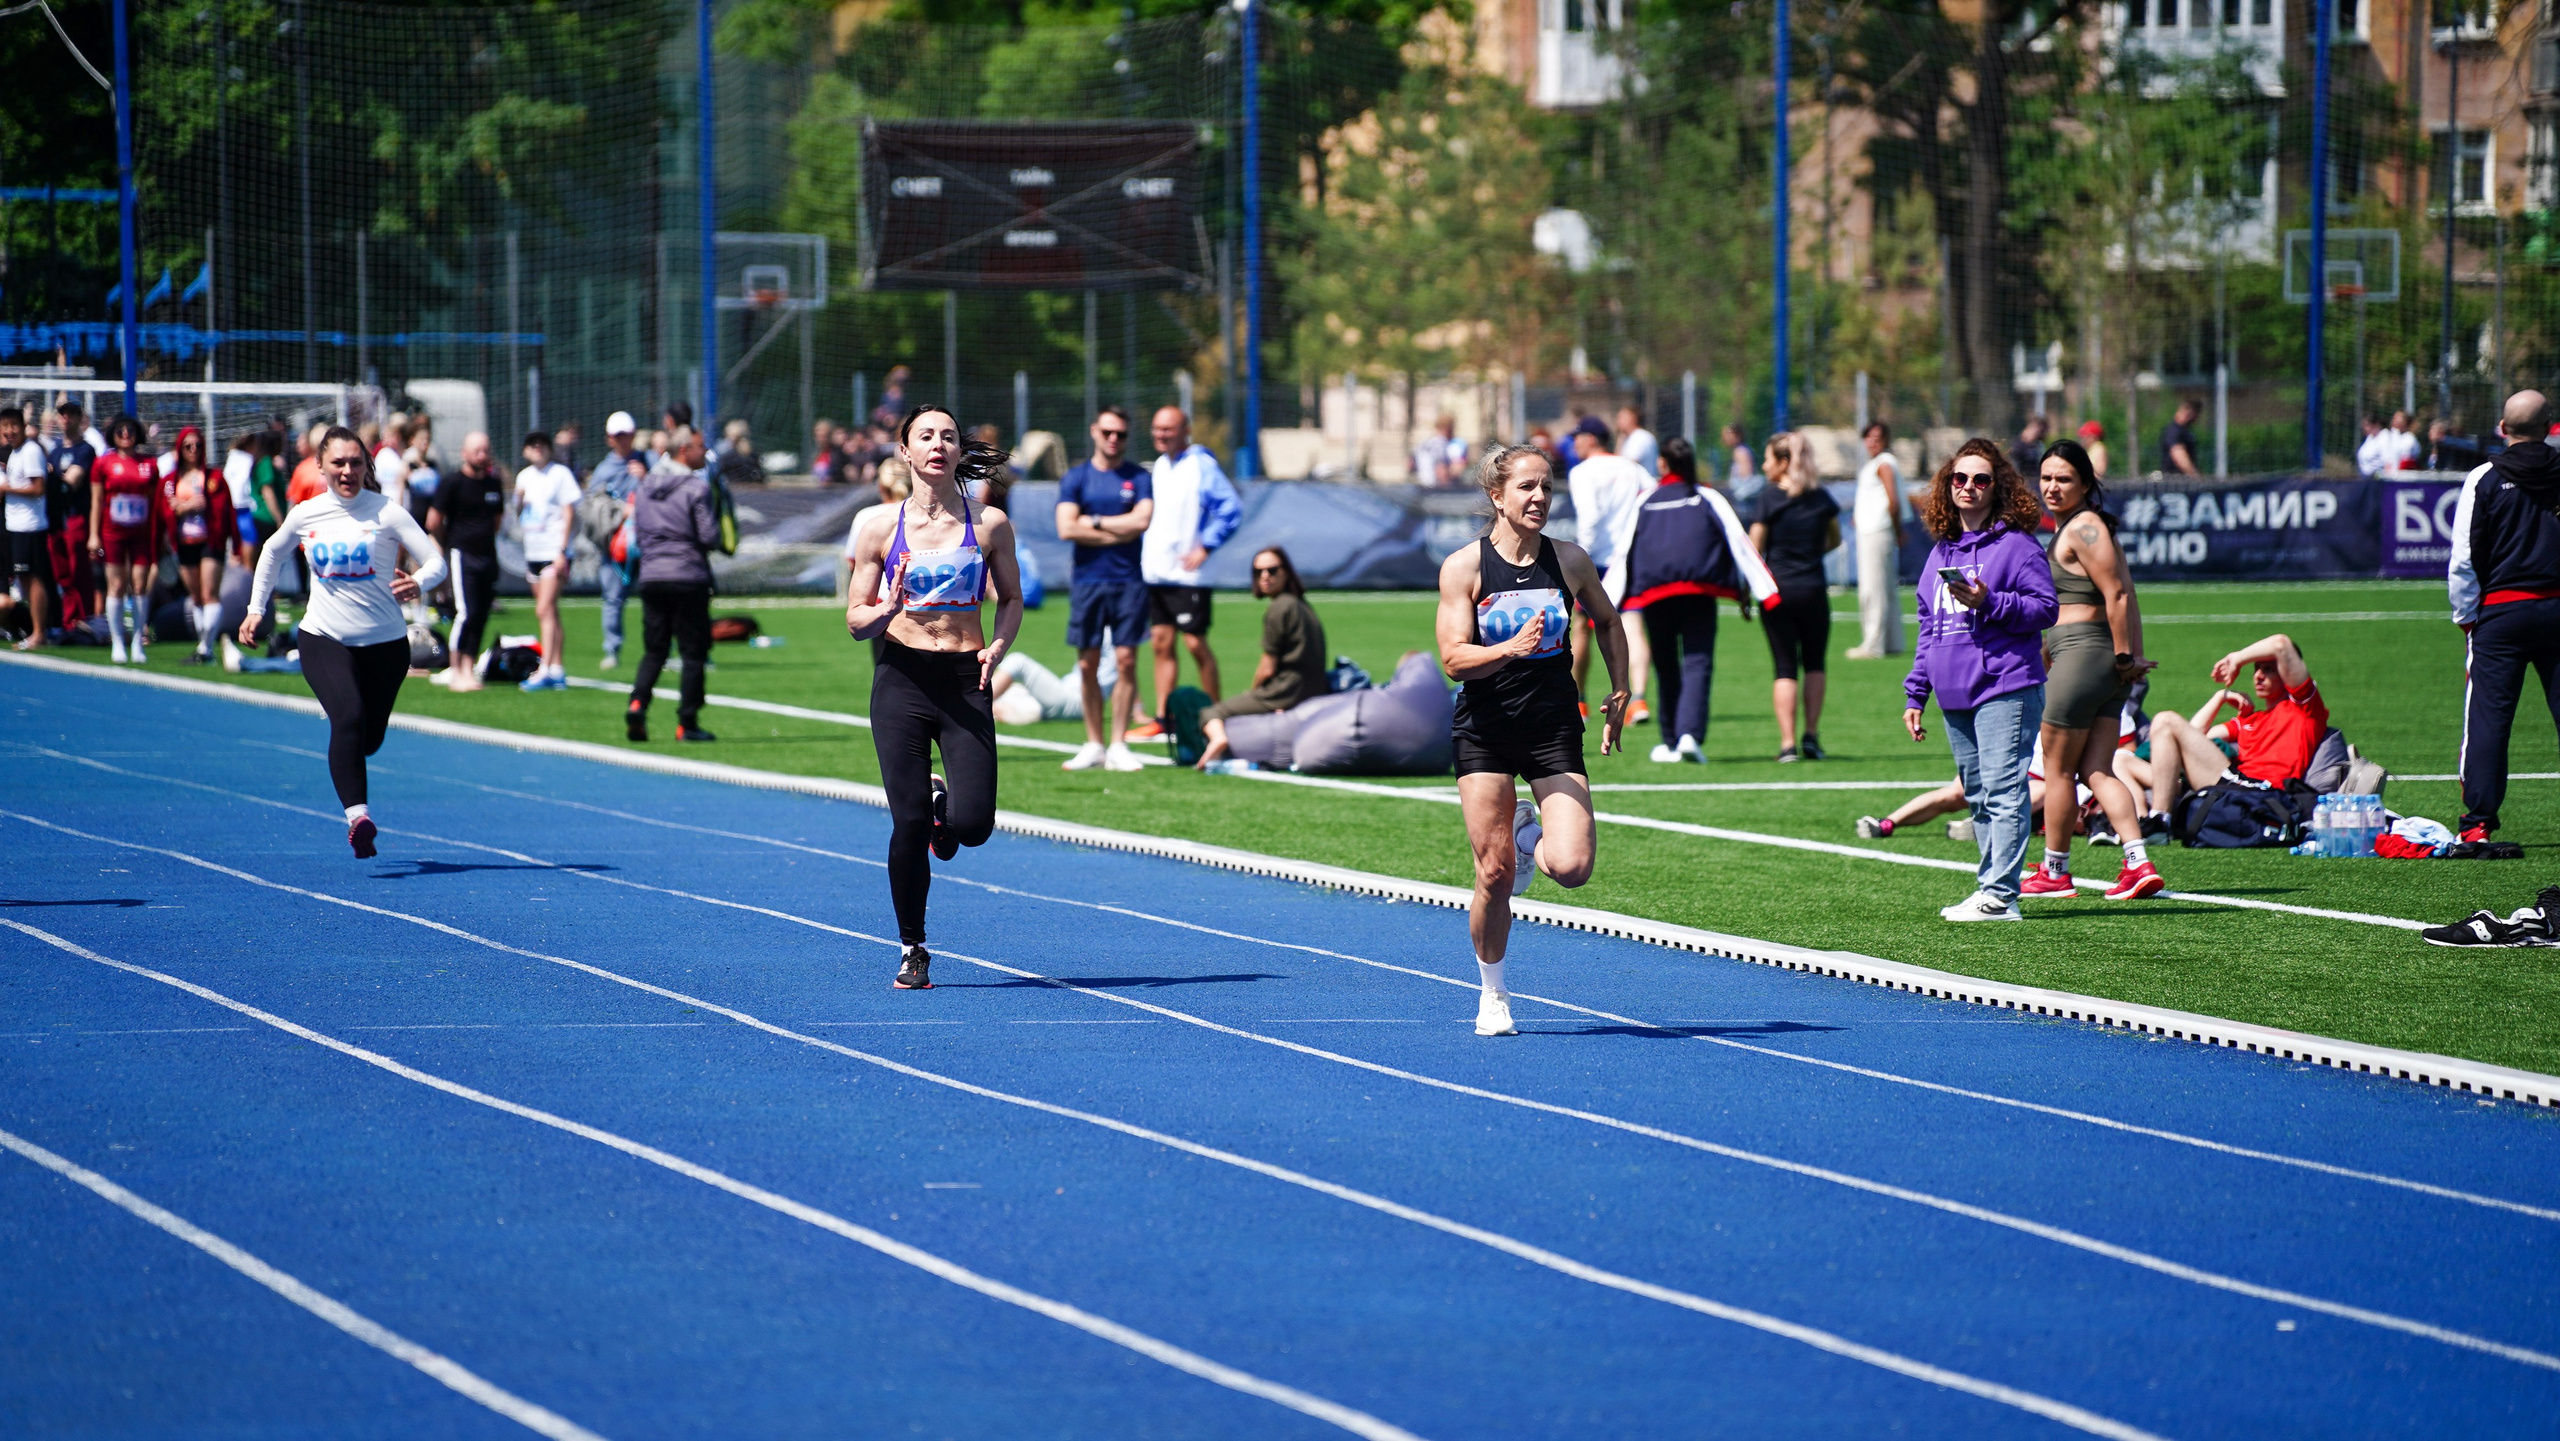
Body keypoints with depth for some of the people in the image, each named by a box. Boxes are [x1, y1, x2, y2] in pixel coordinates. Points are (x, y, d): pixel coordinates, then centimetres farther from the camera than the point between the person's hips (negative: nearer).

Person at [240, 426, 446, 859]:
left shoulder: (386, 512, -9)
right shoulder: (305, 515, -1)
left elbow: (435, 562, -14)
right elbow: (272, 553, 20)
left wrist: (417, 583, -35)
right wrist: (256, 609, 18)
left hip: (385, 643, 1)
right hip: (324, 639, -1)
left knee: (370, 738, 10)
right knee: (349, 717, -26)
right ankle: (357, 814, -33)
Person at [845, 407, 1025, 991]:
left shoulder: (990, 524, 3)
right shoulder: (881, 530, 1)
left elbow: (1011, 599, 14)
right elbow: (856, 622, 4)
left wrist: (998, 647, -6)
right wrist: (887, 610, -18)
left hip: (966, 681, 0)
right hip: (902, 680, 0)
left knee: (973, 825, -12)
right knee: (909, 825, -6)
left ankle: (943, 808, 28)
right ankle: (911, 950, 12)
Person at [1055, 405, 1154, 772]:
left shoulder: (1139, 477, 6)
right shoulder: (1076, 478, 7)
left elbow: (1141, 521, -9)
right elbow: (1067, 528, -6)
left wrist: (1093, 521, -5)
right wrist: (1119, 533, -6)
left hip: (1128, 581, -1)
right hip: (1087, 581, 1)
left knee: (1125, 661, -4)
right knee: (1088, 665, 2)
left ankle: (1118, 745, 0)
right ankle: (1094, 745, 9)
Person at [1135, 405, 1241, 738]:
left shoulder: (1201, 465, -10)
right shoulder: (1160, 465, 14)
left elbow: (1231, 509, -15)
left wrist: (1204, 548, -16)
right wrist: (1144, 551, 14)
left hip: (1186, 574, -8)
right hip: (1155, 572, 8)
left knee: (1195, 644, -5)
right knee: (1161, 642, 8)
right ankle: (1162, 719, 11)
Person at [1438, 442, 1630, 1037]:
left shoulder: (1569, 560, 1)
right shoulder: (1464, 566, -6)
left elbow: (1608, 621, 20)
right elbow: (1454, 659, -12)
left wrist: (1620, 692, 14)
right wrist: (1511, 648, -28)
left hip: (1554, 727, 2)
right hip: (1485, 731, -2)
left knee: (1572, 866, -14)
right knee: (1494, 875, -2)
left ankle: (1530, 838, 23)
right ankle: (1492, 994, 19)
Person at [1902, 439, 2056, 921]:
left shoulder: (2017, 545, -4)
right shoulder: (1941, 552, 18)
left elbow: (2044, 609, -10)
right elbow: (1927, 628, 23)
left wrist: (1989, 604, -21)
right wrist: (1915, 694, 20)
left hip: (2005, 688, -8)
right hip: (1955, 696, 8)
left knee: (2002, 791, -11)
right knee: (1978, 796, 11)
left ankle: (1999, 894, -14)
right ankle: (1991, 887, 16)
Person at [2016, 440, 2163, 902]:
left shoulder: (2082, 528, -13)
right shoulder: (2088, 525, 17)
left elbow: (2117, 594, -19)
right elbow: (2123, 594, 15)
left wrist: (2124, 658, -15)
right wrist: (2133, 656, 10)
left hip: (2081, 652, -10)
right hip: (2107, 659, 10)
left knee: (2058, 770, 4)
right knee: (2097, 771, 5)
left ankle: (2054, 872, 14)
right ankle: (2139, 865, -6)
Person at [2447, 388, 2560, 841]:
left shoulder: (2484, 480, -2)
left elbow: (2464, 560, -3)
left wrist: (2466, 617, 6)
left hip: (2501, 612, -2)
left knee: (2487, 716, -1)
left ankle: (2479, 820, -5)